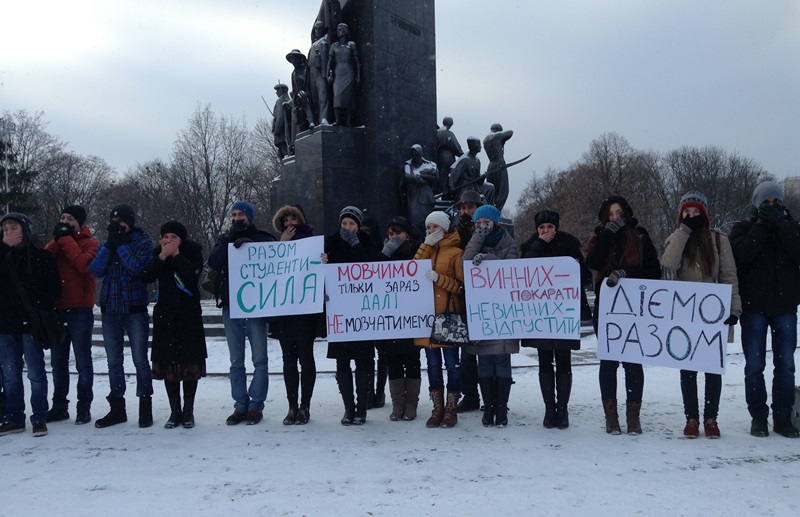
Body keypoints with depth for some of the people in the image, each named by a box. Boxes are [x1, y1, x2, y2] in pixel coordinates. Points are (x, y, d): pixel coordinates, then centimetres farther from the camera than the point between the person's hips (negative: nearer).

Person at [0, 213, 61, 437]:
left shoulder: (41, 256, 0)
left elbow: (54, 288, -3)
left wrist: (41, 309, -13)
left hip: (31, 324, -4)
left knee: (36, 373, -1)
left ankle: (39, 418, 6)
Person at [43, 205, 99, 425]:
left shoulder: (90, 243, 0)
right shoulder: (57, 241, 15)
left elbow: (84, 264, -20)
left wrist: (66, 239, -12)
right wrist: (57, 240, -8)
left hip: (80, 309, -5)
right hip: (57, 309, 5)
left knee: (82, 361, -1)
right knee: (58, 361, 9)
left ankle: (84, 407, 4)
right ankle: (59, 406, 16)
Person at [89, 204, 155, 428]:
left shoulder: (143, 243, 0)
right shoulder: (107, 244, 11)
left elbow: (136, 267, -18)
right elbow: (96, 270, -4)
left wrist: (120, 244, -14)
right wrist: (109, 244, -12)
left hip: (135, 309, -4)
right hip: (110, 309, 4)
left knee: (140, 359, -1)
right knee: (114, 361, 9)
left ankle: (145, 407, 8)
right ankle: (117, 408, 17)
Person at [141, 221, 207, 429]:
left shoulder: (193, 252, 0)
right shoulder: (158, 254, 7)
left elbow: (194, 275, -18)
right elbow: (147, 277, -8)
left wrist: (176, 255, -16)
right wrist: (162, 256, -16)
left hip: (189, 316, -2)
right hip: (165, 315, 3)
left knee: (190, 362, -1)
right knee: (167, 362, 2)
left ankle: (188, 411, 8)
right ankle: (175, 411, 10)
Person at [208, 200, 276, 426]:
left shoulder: (262, 238, 5)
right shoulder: (225, 240, 12)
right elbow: (213, 262, -5)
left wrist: (249, 244, -18)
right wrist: (230, 239, -10)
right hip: (231, 306, 3)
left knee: (259, 360, 0)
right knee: (236, 361, 6)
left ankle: (256, 406, 7)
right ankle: (240, 405, 12)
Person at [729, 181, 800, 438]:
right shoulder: (744, 228, 5)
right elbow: (743, 254, -15)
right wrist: (762, 224, -13)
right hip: (754, 306, -1)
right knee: (754, 365, 0)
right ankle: (758, 417, 10)